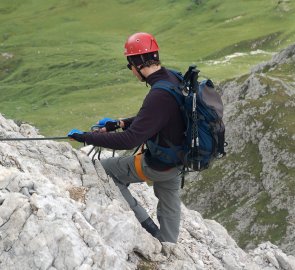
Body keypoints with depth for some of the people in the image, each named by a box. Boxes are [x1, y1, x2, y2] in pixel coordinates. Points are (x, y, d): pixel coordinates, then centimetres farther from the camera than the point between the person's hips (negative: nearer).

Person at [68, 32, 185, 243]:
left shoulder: (159, 96, -33)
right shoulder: (173, 78, -4)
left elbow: (130, 140, -35)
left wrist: (85, 137, -29)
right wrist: (121, 123, 10)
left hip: (158, 166, -9)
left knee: (104, 170, 9)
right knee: (169, 209, 24)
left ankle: (144, 222, 12)